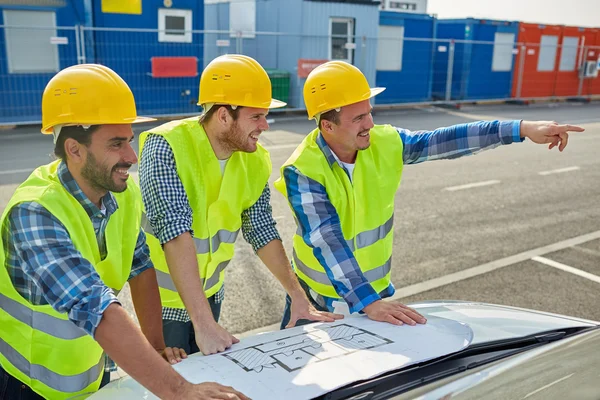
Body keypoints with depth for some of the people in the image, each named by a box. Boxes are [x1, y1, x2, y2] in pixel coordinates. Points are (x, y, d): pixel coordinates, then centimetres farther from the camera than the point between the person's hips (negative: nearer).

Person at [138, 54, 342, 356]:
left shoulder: (254, 159, -8)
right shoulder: (166, 148, -26)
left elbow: (261, 229, -1)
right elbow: (175, 232, -34)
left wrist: (297, 295, -6)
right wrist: (203, 322, -38)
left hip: (212, 293, 5)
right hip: (165, 298, -5)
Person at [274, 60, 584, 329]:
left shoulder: (384, 143, -11)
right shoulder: (303, 172, -24)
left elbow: (443, 141, -9)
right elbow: (327, 243, -32)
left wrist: (522, 129, -13)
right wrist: (368, 303, -40)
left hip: (378, 289, 4)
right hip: (321, 301, -3)